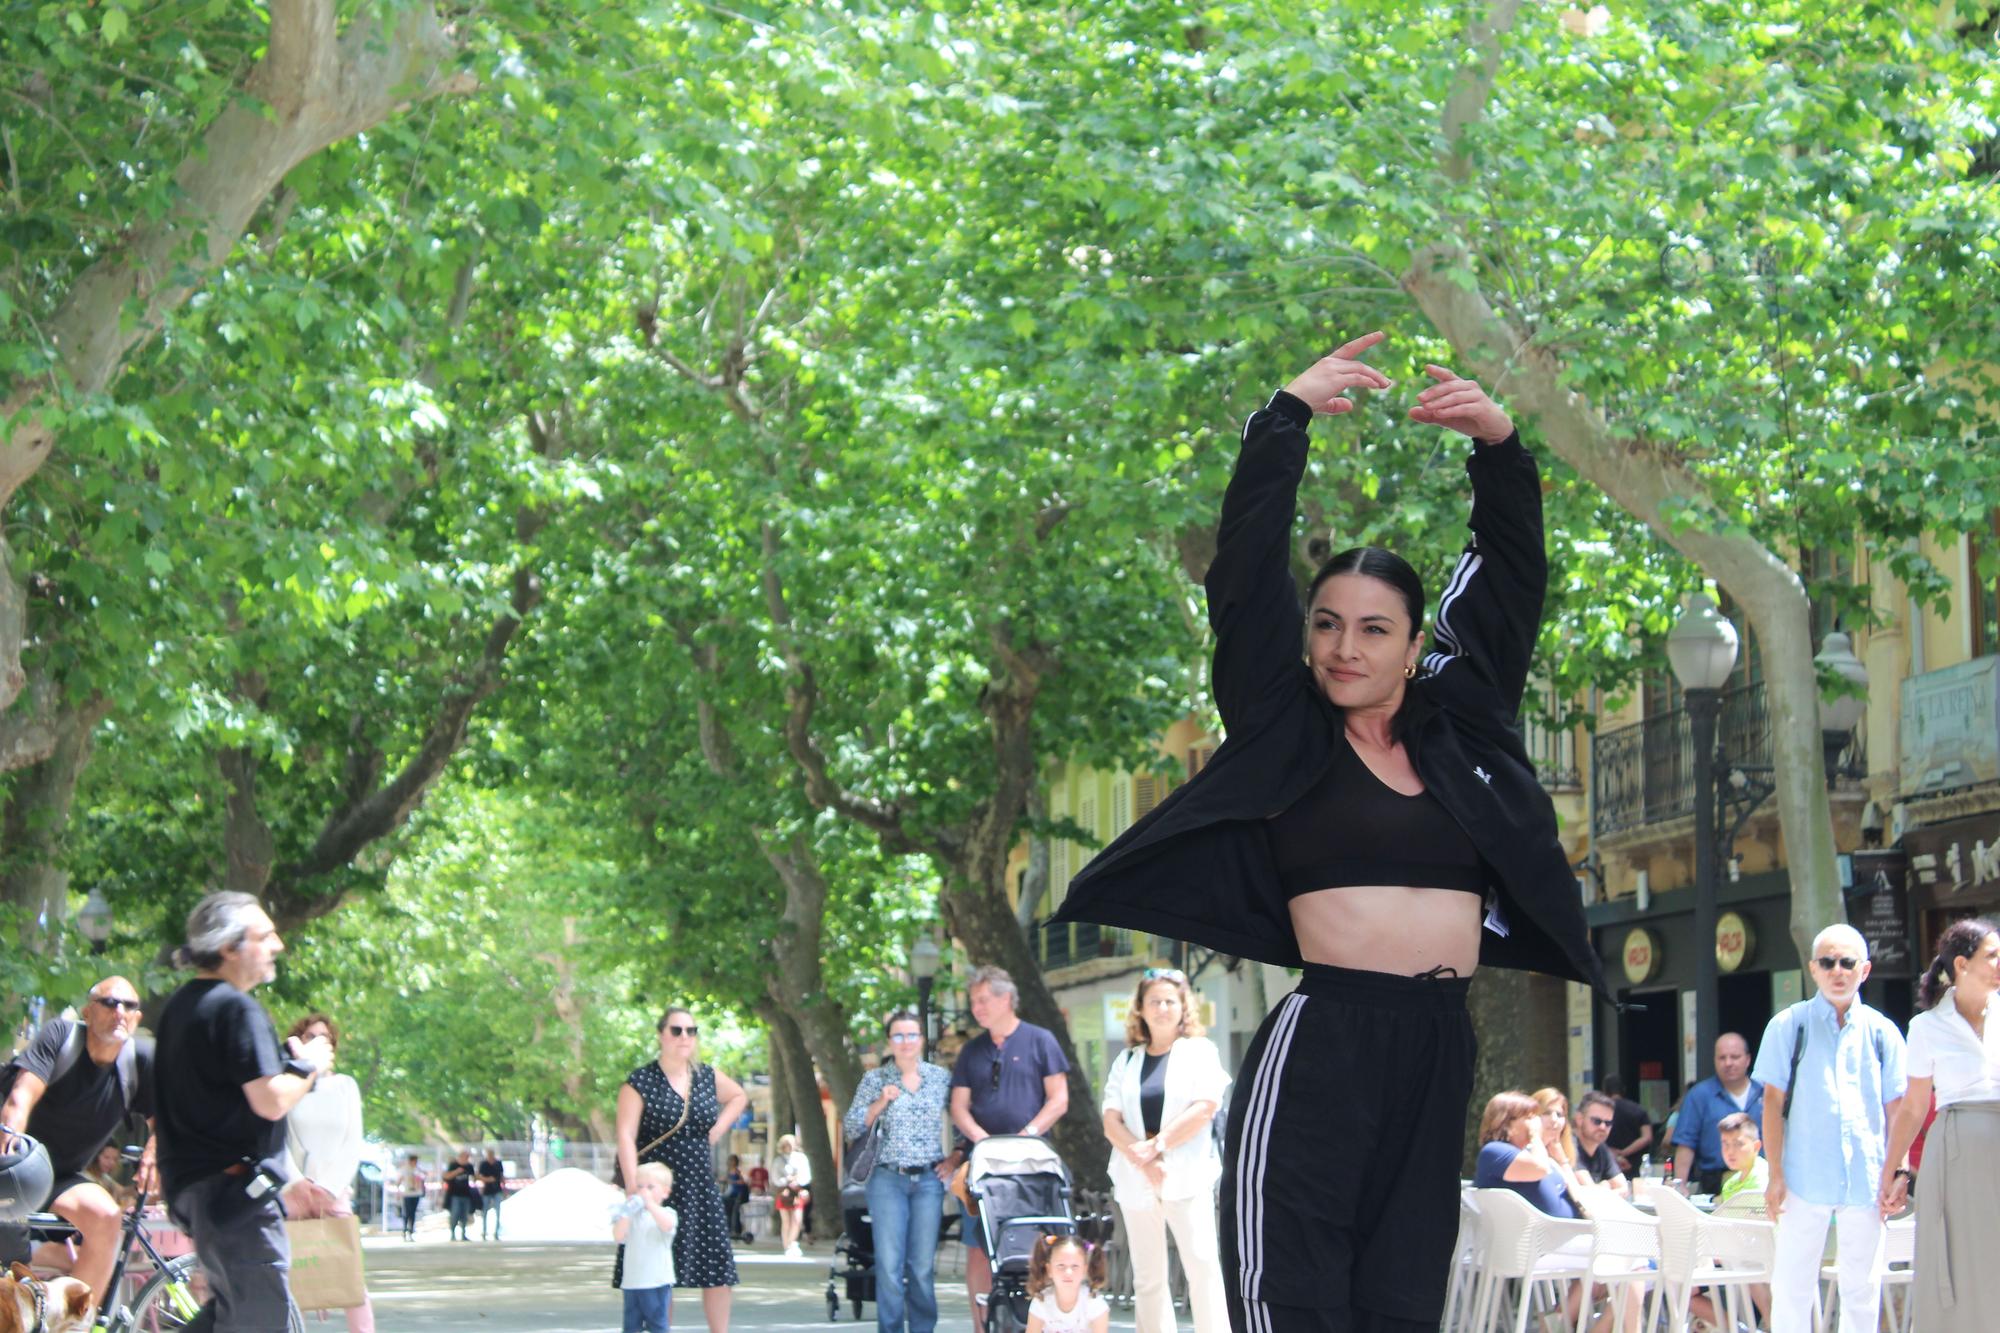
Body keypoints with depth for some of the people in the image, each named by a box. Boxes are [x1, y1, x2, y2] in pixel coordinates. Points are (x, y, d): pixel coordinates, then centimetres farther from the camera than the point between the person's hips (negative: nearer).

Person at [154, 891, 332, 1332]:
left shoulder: (179, 1006, 15)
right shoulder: (237, 1009, -15)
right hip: (237, 1188, -10)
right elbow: (270, 1101, -23)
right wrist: (309, 1066, -5)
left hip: (189, 1186, 10)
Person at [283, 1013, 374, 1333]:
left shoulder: (345, 1086, 9)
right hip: (292, 1194, -1)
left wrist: (329, 1188, -5)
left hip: (334, 1192, 1)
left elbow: (353, 1145, 6)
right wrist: (298, 1184, -12)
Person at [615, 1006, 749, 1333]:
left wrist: (718, 1129, 11)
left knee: (718, 1269, 2)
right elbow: (626, 1136, -13)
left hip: (700, 1188, 5)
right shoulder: (641, 1082, -6)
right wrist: (634, 1186, -24)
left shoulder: (708, 1077, 9)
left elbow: (738, 1097, 29)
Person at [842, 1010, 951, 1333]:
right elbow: (850, 1129, 4)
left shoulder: (941, 1077, 8)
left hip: (929, 1180, 1)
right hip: (888, 1180, -1)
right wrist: (880, 1103, -8)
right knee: (889, 1266, -6)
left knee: (923, 1266, 0)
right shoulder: (874, 1079, 6)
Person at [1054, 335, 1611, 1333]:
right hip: (1323, 1038, -4)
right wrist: (1286, 417, -2)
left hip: (1441, 1046, 4)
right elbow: (1248, 570, 1)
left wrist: (1499, 446, 4)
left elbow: (1511, 577, 15)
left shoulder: (1457, 726, 15)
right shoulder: (1285, 730, 6)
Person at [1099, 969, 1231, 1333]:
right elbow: (1111, 1122, 4)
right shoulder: (1127, 1061, 14)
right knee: (1147, 1278, 4)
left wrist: (1157, 1146, -12)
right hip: (1136, 1180, 4)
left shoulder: (1200, 1051, 6)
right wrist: (1143, 1161, -11)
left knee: (1202, 1266, -12)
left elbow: (1205, 1108, -8)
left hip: (1187, 1176, -4)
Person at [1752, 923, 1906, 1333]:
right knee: (1792, 1285, 0)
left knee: (1862, 1290, 7)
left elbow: (1895, 1110, 9)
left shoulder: (1881, 1032, 7)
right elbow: (1773, 1102, 1)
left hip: (1866, 1181, 2)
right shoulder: (1788, 1025, 2)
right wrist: (1775, 1174, -5)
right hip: (1805, 1179, -2)